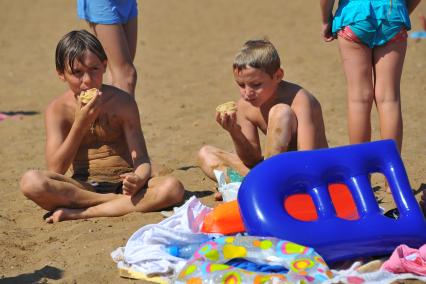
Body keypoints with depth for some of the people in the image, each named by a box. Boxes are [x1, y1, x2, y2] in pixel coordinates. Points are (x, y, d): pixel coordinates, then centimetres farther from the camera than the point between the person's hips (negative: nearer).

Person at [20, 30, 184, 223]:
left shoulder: (122, 102, -1)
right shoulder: (58, 110, -2)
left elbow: (141, 158, -4)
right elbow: (56, 169, -10)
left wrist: (139, 179, -29)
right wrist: (81, 123, -19)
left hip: (122, 184, 1)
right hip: (83, 187, -1)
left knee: (173, 188, -30)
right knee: (30, 182, -30)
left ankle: (78, 213, -28)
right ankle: (122, 203, -23)